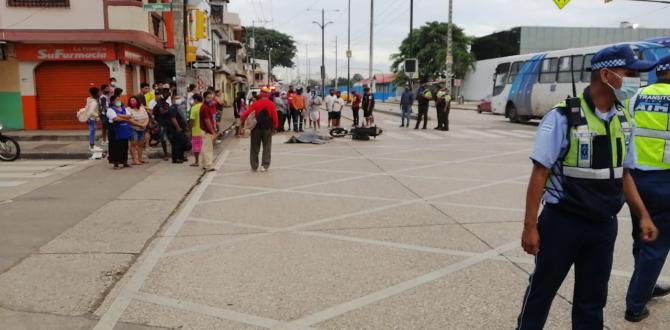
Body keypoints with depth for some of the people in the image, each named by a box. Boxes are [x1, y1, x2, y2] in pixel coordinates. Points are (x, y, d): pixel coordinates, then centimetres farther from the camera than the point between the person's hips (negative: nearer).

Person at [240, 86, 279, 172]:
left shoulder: (256, 103, -3)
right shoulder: (271, 104, -3)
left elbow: (246, 113, -8)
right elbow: (275, 117, -6)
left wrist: (243, 122, 4)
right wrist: (275, 126, 4)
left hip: (256, 127, 0)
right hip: (267, 128, 0)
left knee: (255, 147, 11)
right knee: (267, 147, 8)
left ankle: (254, 166, 13)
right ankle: (265, 165, -1)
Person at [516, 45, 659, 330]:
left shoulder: (623, 120, 4)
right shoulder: (563, 117, -16)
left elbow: (623, 174, 14)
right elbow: (540, 173, -14)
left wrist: (643, 215, 9)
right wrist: (529, 226, -14)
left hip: (604, 225, 6)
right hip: (562, 222, -5)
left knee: (592, 299, 17)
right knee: (542, 290, 10)